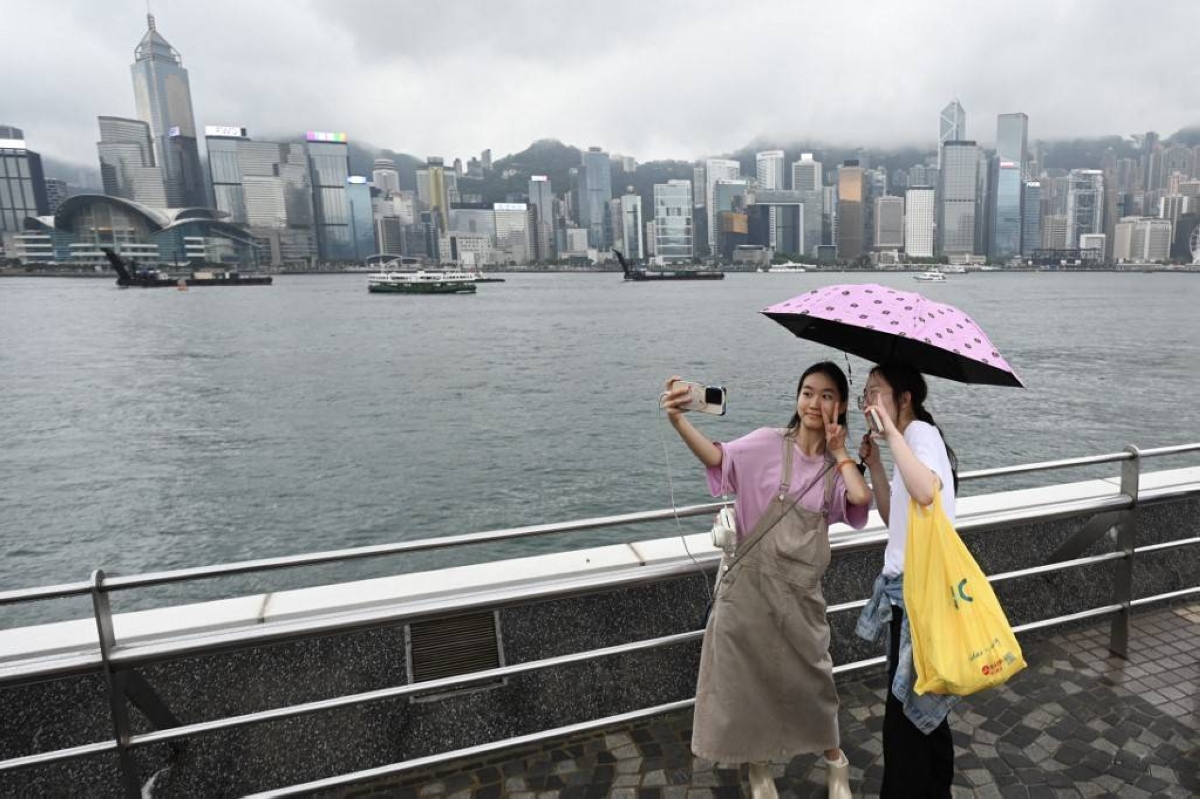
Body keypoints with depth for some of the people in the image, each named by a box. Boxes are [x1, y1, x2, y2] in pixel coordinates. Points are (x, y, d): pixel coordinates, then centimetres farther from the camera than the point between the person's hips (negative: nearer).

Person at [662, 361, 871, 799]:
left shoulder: (837, 466, 6)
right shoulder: (769, 443, -5)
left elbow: (861, 496, -16)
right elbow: (717, 456, -22)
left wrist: (838, 451, -4)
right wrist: (678, 421, -38)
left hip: (799, 589, 2)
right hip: (749, 580, -2)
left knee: (809, 673, 16)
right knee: (747, 674, 10)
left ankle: (834, 757, 45)